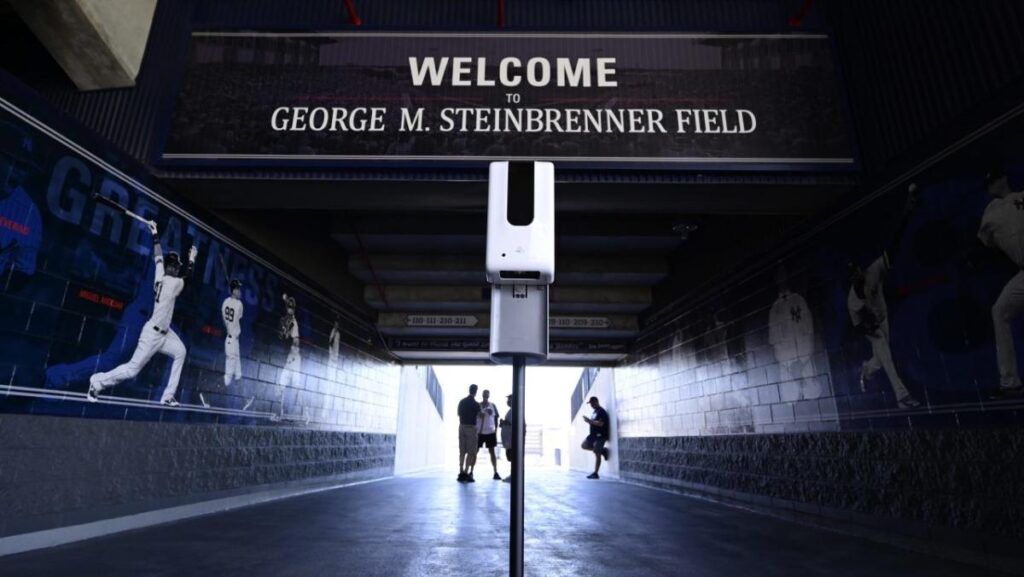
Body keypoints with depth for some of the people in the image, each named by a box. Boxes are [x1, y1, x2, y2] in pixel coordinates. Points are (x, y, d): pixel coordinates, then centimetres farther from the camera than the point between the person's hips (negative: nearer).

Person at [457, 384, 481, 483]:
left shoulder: (461, 402, 6)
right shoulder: (475, 404, -9)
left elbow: (459, 415, 12)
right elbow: (481, 415, 8)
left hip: (462, 426, 5)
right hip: (471, 427, -5)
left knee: (462, 452, 8)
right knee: (471, 452, -1)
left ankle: (461, 473, 6)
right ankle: (466, 474, -7)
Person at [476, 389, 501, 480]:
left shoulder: (493, 406, 4)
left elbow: (496, 419, 7)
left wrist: (496, 432, 4)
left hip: (490, 432, 0)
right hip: (479, 432, 0)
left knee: (492, 452, 4)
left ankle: (496, 472, 7)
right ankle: (471, 471, 11)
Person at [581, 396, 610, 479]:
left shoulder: (601, 412, -14)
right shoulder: (595, 411, 16)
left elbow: (600, 423, -25)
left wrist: (589, 421, -21)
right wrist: (589, 421, 1)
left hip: (600, 435, -10)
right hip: (594, 434, 10)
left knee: (597, 453, -8)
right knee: (584, 445, 10)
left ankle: (595, 473, -3)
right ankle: (602, 451, 14)